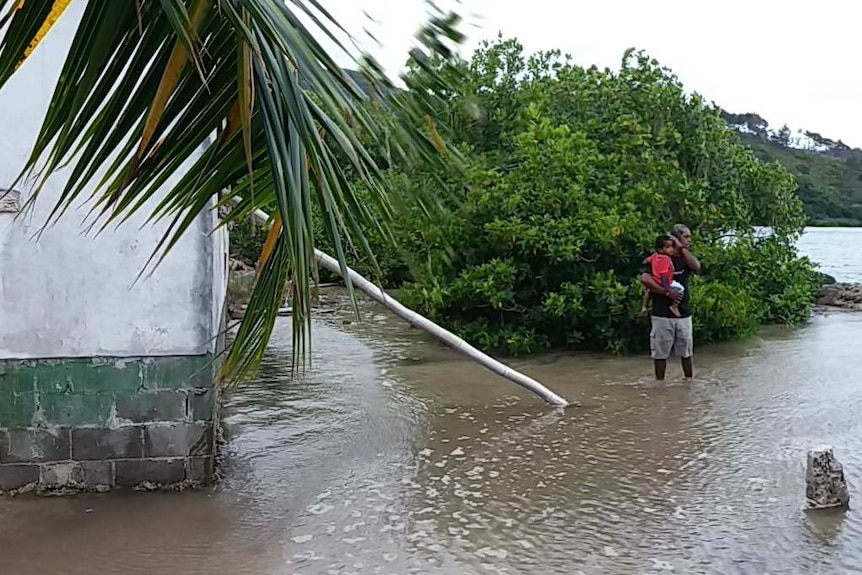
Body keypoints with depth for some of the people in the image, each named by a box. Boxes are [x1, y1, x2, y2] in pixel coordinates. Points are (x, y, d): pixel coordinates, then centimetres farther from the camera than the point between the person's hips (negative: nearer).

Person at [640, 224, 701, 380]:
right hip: (662, 314, -4)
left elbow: (696, 267, -11)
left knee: (686, 352, 11)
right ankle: (660, 383, 13)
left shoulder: (685, 258, 12)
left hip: (683, 313, 4)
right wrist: (667, 292, -18)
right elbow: (645, 279, -17)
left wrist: (681, 248, -8)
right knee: (661, 352, 3)